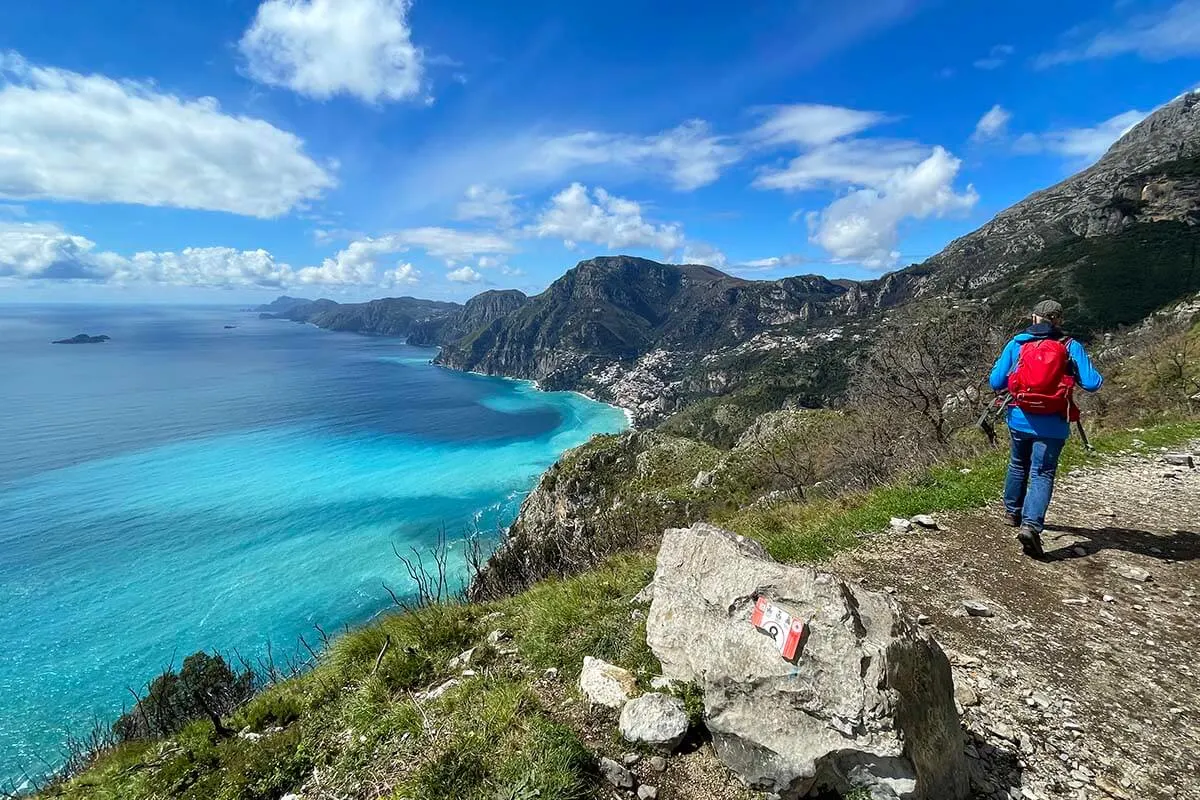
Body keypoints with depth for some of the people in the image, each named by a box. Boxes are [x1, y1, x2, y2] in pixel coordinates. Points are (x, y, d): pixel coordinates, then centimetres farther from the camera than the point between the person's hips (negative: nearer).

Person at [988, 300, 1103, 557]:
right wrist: (1095, 377, 15)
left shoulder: (1016, 343, -1)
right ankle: (1031, 524, -16)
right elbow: (1092, 384, -8)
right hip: (1052, 425, -2)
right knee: (1042, 474, 1)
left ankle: (1012, 512, 38)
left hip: (1020, 419, 2)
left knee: (1018, 465, 23)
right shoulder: (1071, 347, -3)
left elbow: (995, 382, -3)